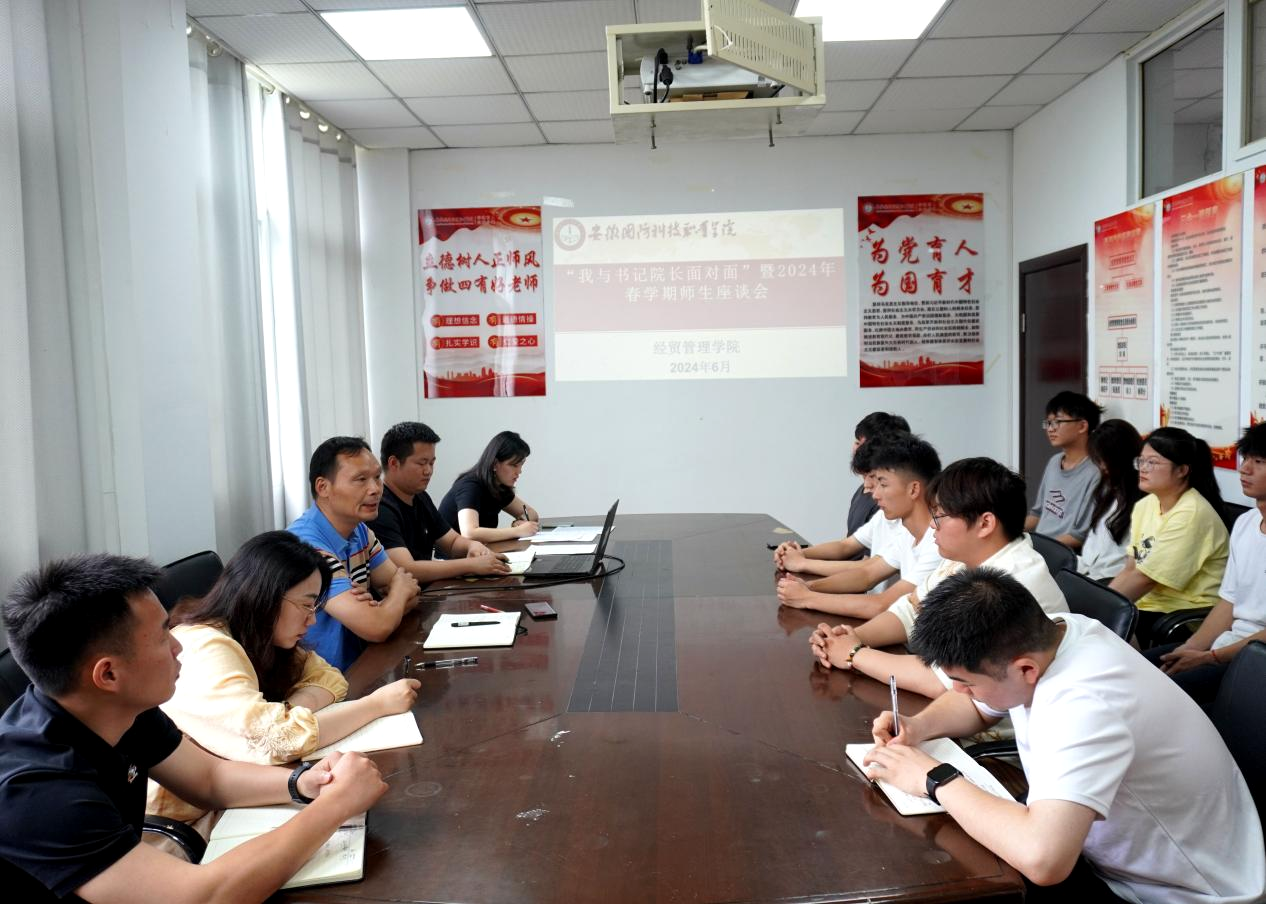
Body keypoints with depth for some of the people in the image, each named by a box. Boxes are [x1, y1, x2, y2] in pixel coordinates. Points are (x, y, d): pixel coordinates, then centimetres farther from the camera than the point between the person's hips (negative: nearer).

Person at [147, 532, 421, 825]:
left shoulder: (254, 636, 3)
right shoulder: (204, 653, -25)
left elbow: (329, 677, 2)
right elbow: (278, 738, -33)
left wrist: (284, 715, -19)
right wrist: (379, 703, -24)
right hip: (190, 821, -7)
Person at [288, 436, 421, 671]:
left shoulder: (360, 530, 5)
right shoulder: (307, 544, -22)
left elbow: (409, 593, 7)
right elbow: (376, 629, -25)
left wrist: (380, 609, -15)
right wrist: (399, 590, -5)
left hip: (357, 667, 8)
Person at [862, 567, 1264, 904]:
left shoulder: (1082, 705, -35)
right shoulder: (1040, 636, -10)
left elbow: (1042, 859, -49)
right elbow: (975, 705, 11)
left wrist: (937, 780, -33)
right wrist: (919, 726, -10)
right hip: (1118, 861, 7)